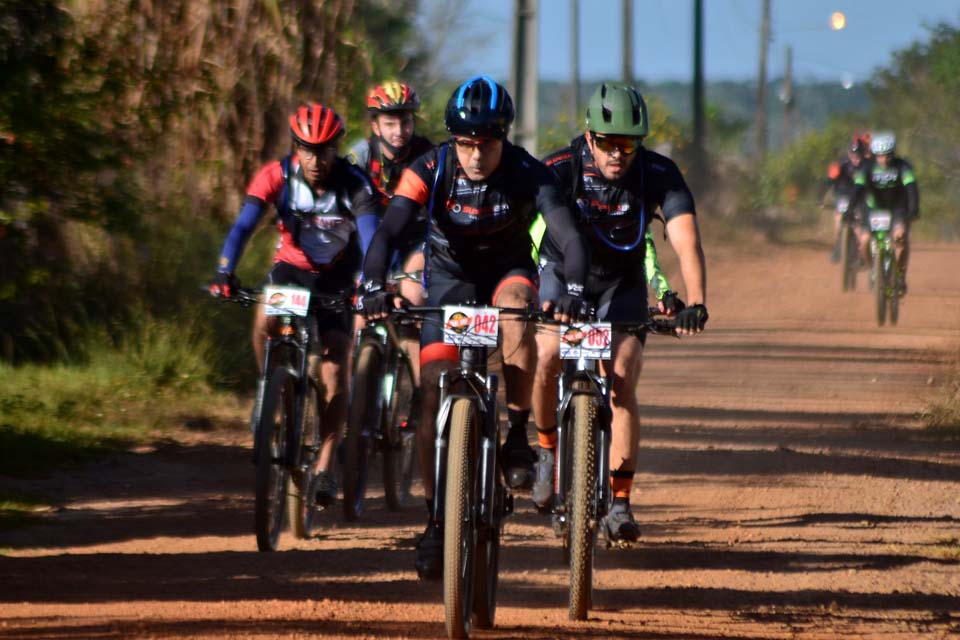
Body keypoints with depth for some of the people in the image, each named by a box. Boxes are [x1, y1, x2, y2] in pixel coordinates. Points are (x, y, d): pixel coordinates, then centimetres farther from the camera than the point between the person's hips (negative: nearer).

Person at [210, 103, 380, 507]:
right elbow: (243, 226, -28)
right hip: (290, 266, 1)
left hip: (335, 277, -1)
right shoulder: (277, 176, -20)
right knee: (265, 320, -32)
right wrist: (224, 275, -44)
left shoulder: (354, 185, -23)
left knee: (334, 373, -9)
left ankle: (324, 467, -2)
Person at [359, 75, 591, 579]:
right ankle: (437, 519, 0)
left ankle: (518, 438, -21)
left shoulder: (528, 174, -25)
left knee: (516, 311, -37)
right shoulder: (430, 170, -24)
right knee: (433, 394, -12)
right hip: (449, 275, 1)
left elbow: (568, 235, -35)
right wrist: (373, 287, -49)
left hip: (507, 269, -1)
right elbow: (387, 232, -31)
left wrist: (573, 289, -53)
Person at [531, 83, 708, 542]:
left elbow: (686, 241, -35)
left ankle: (619, 502, -9)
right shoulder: (560, 170, -27)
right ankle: (548, 449, 2)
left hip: (621, 284, 0)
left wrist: (695, 304, -52)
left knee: (622, 384, -15)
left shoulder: (659, 175, -25)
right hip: (563, 273, 0)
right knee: (548, 354, -25)